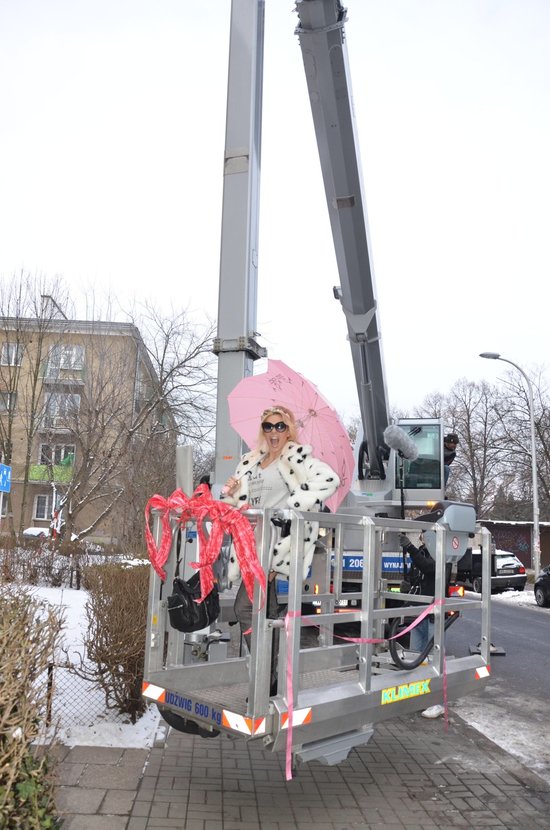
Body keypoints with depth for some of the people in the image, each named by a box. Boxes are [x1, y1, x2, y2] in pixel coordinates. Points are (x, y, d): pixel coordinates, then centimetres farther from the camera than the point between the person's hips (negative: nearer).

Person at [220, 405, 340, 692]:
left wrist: (290, 506, -21)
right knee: (265, 611, 12)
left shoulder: (296, 456, -4)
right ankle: (274, 677, 23)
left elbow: (329, 480, -20)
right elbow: (236, 503, 26)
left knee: (245, 607, -14)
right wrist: (230, 492, 2)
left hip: (279, 538, -8)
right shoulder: (251, 461, 17)